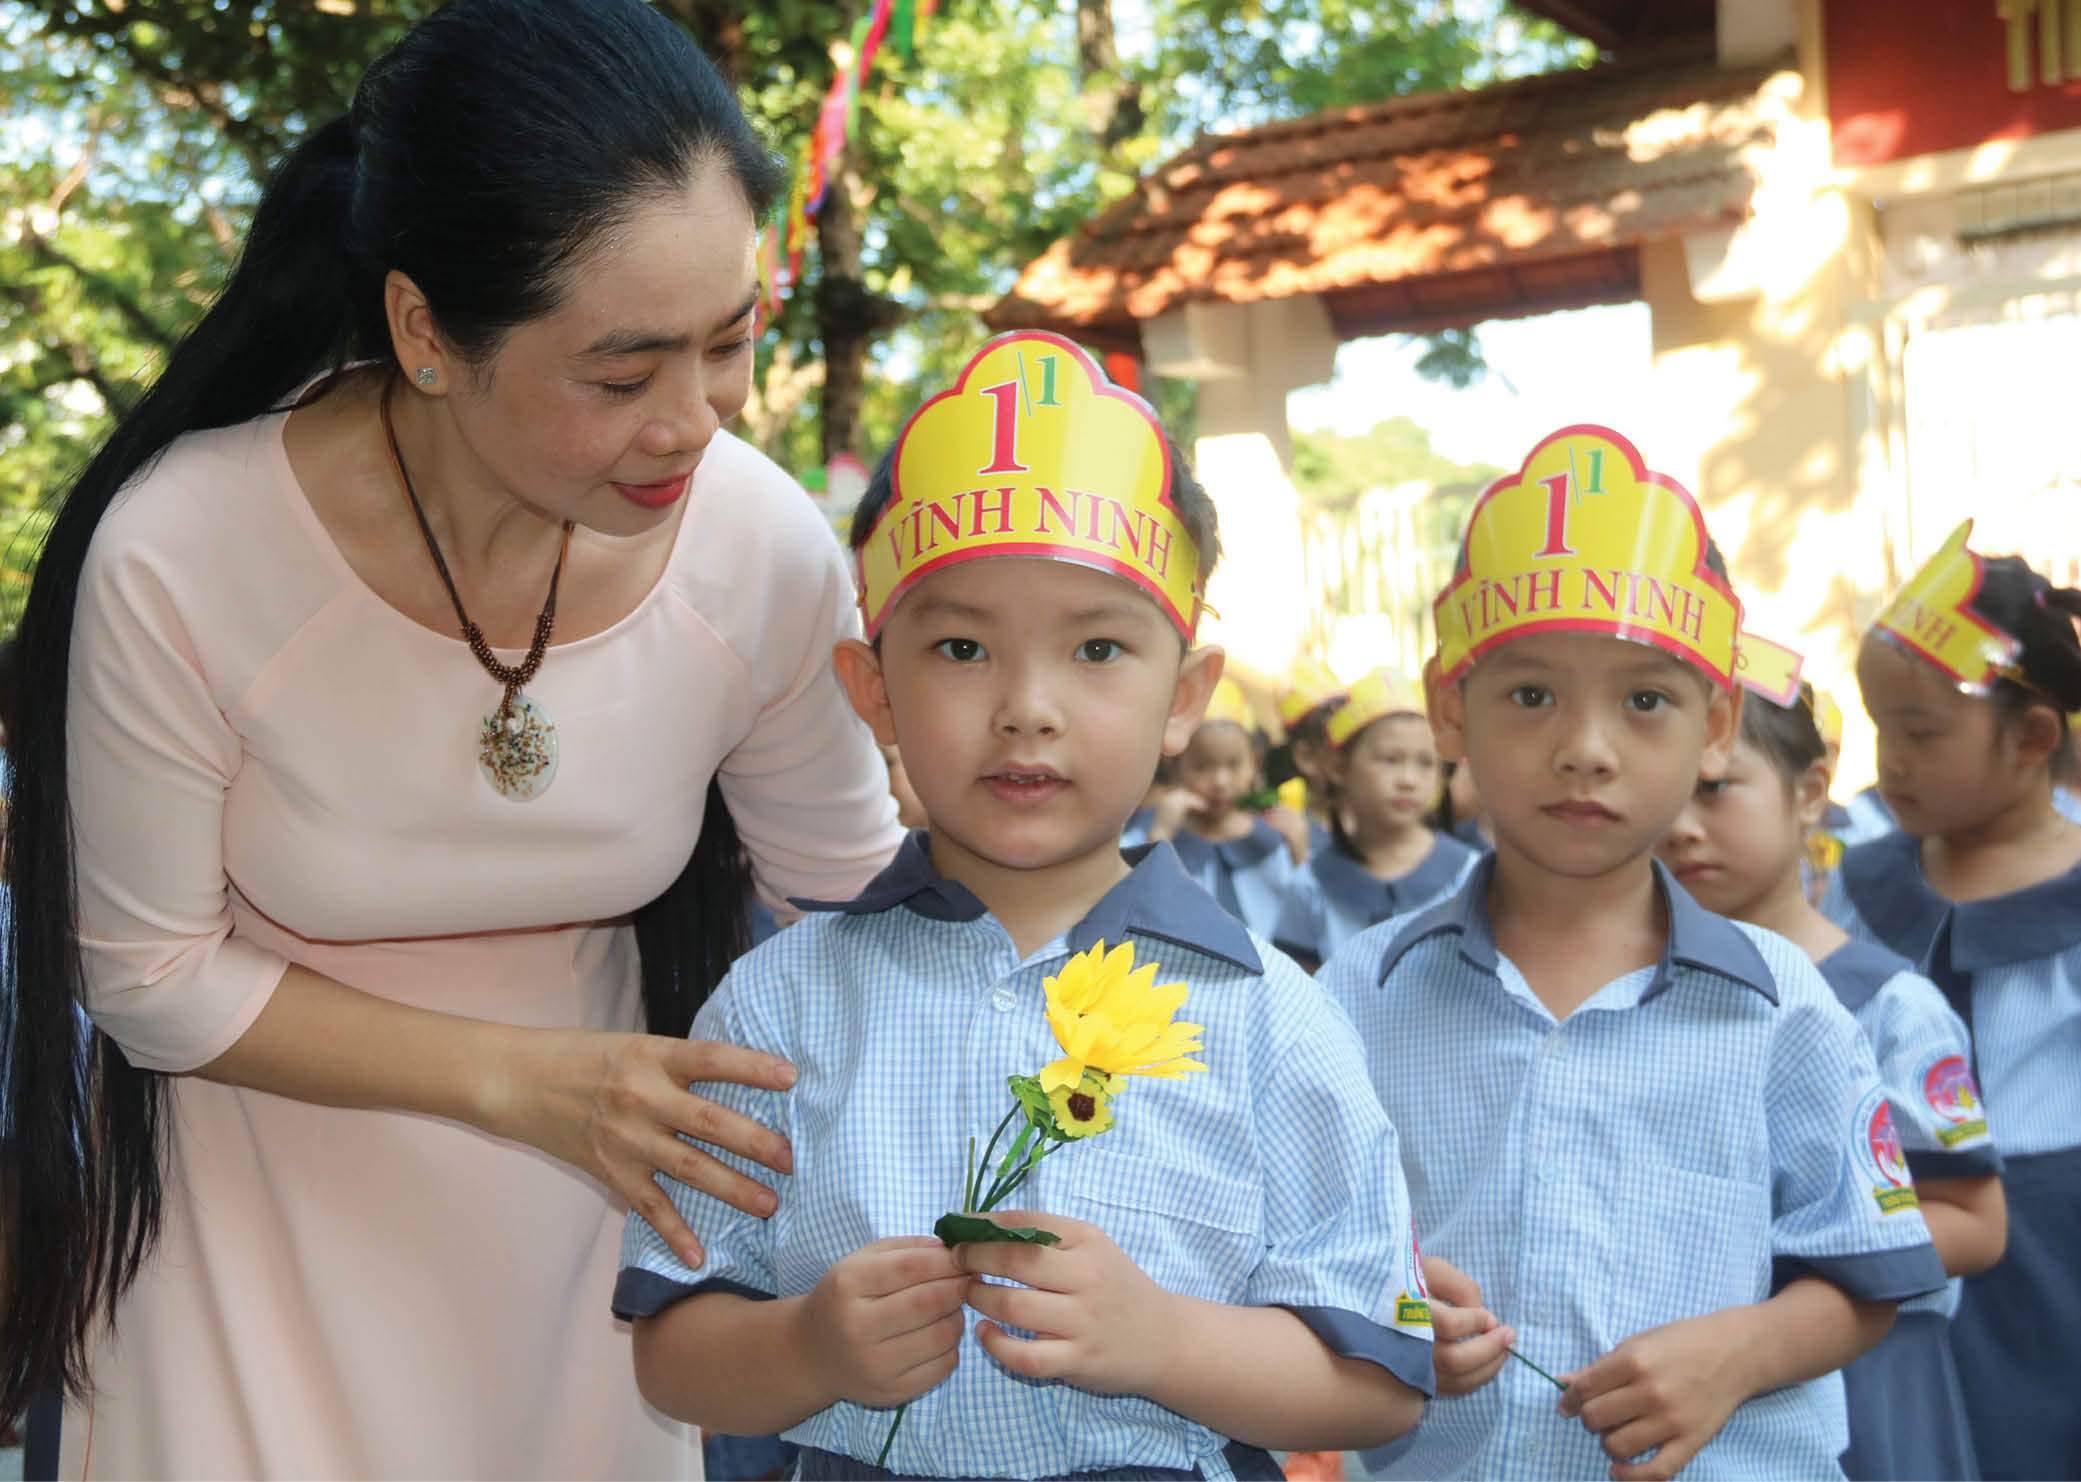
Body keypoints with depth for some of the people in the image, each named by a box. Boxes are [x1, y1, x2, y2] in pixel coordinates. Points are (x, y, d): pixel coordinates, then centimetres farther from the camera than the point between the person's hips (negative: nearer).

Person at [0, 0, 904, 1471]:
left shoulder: (766, 550, -20)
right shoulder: (176, 561, -28)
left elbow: (858, 895, -4)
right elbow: (154, 977, -16)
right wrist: (518, 1078, -22)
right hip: (268, 1226, -2)